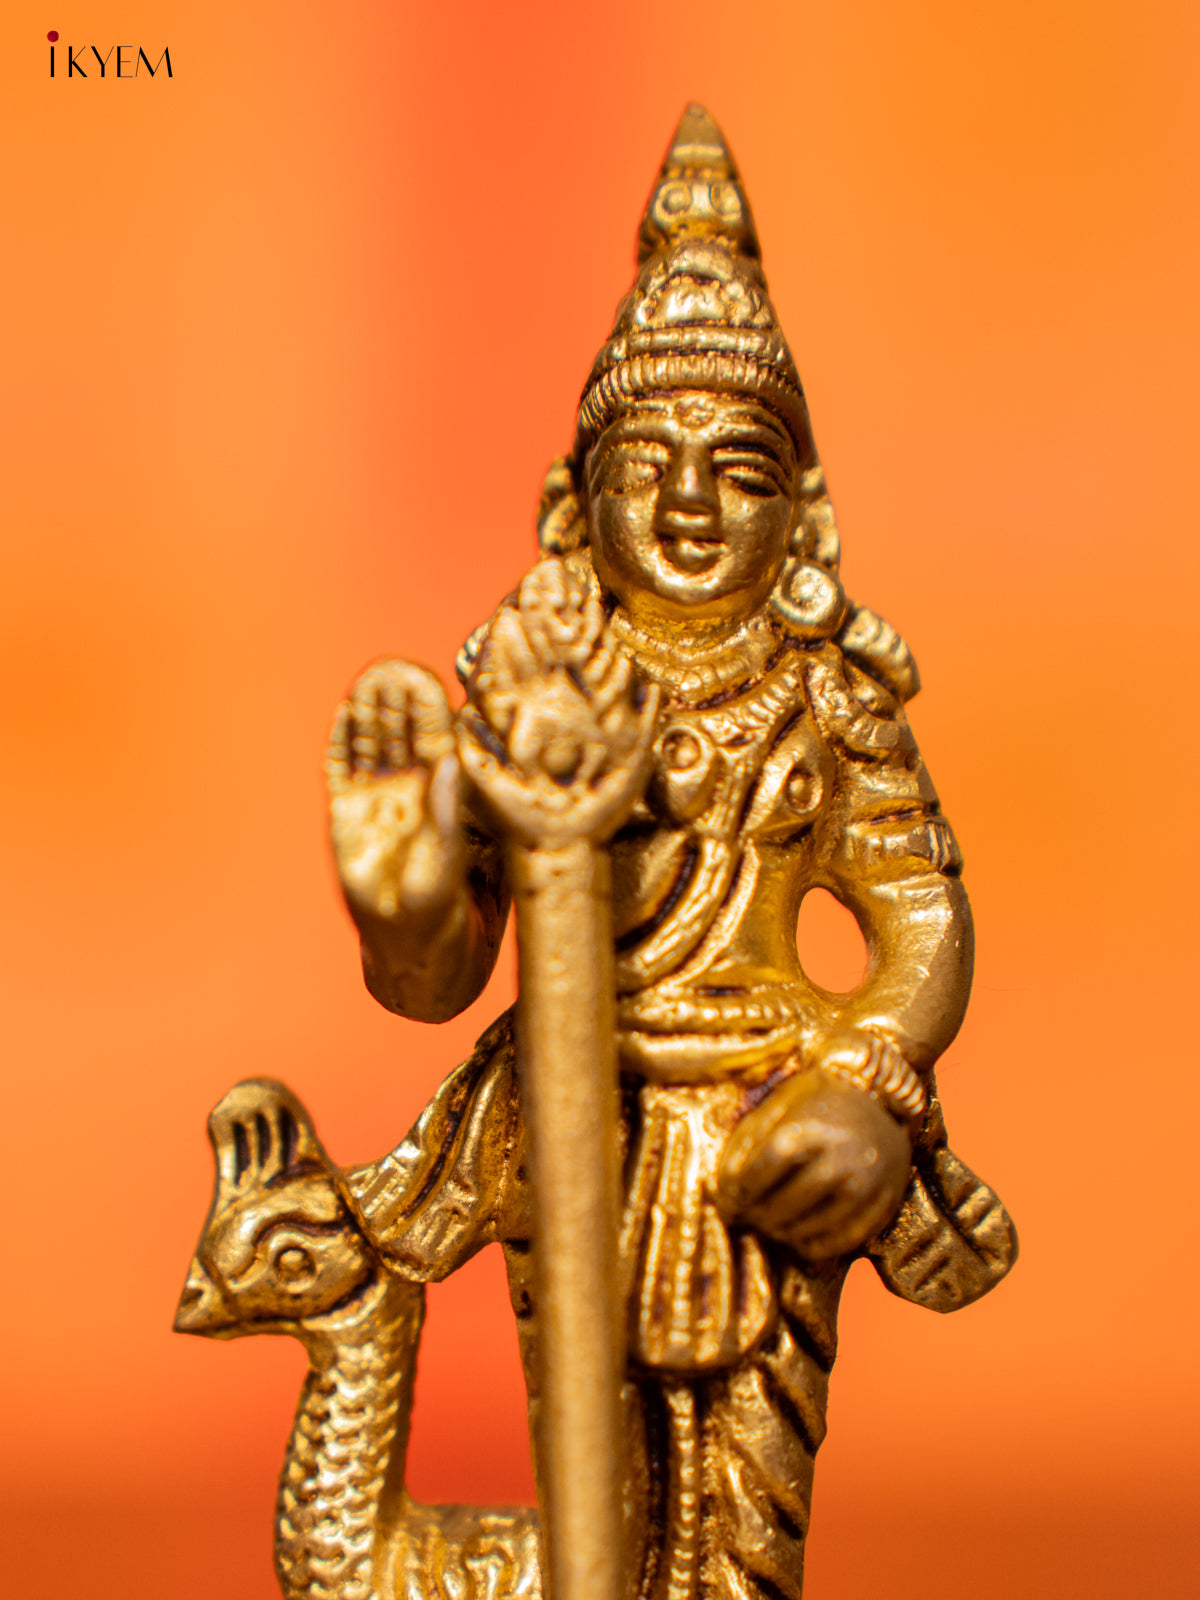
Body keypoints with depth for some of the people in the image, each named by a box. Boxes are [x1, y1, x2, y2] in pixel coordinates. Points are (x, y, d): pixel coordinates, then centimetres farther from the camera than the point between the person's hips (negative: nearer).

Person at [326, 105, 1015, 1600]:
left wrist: (869, 1098, -15)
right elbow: (435, 977, -5)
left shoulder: (832, 702, 0)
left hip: (772, 1141, 0)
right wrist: (405, 904, -28)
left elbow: (927, 927, 3)